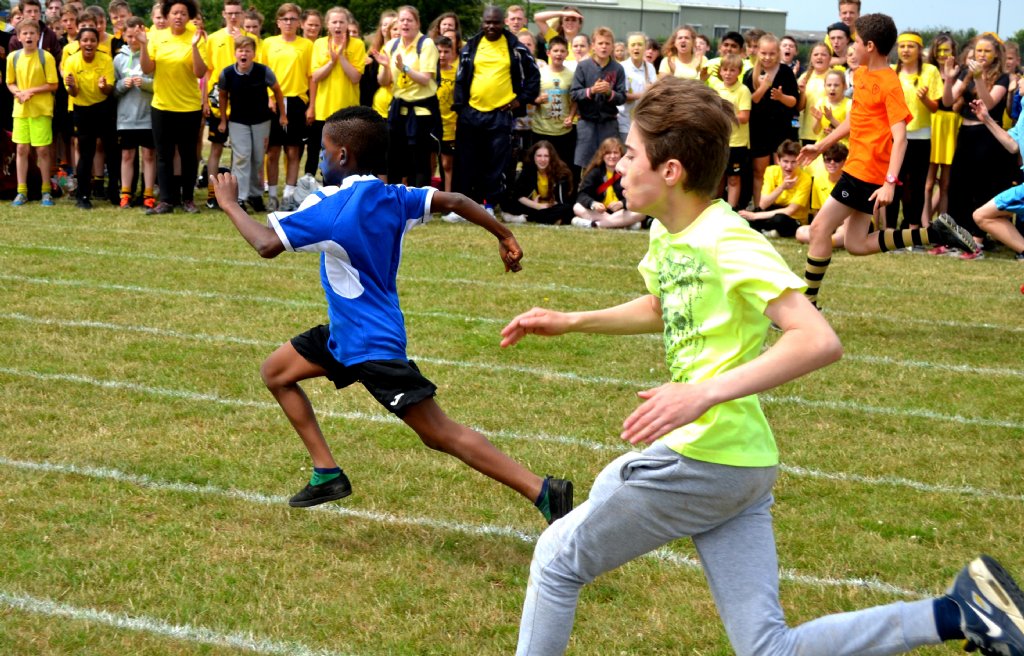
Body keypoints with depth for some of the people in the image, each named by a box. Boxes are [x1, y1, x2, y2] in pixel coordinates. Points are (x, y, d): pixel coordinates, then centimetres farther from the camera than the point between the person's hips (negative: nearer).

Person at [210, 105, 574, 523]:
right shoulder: (392, 198, 1)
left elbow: (267, 245, -26)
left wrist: (230, 205, -11)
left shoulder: (332, 208, -22)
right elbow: (454, 201, 1)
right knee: (275, 372, 17)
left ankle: (543, 492, -12)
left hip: (373, 343, -9)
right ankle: (327, 473, 16)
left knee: (440, 434, -9)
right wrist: (504, 236, 10)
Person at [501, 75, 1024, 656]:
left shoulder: (727, 243, -18)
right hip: (741, 469, 9)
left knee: (557, 559, 8)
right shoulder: (668, 234, 10)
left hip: (701, 461, -9)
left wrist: (706, 393, -32)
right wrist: (570, 321, 24)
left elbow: (819, 341, -27)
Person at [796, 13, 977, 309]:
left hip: (867, 172, -10)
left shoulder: (890, 85, -16)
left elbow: (900, 137, -22)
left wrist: (889, 183, -31)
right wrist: (820, 146, 29)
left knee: (819, 228, -7)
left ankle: (808, 304, 2)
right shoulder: (860, 74, 11)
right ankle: (936, 232, 13)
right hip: (857, 166, 10)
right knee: (857, 245, 10)